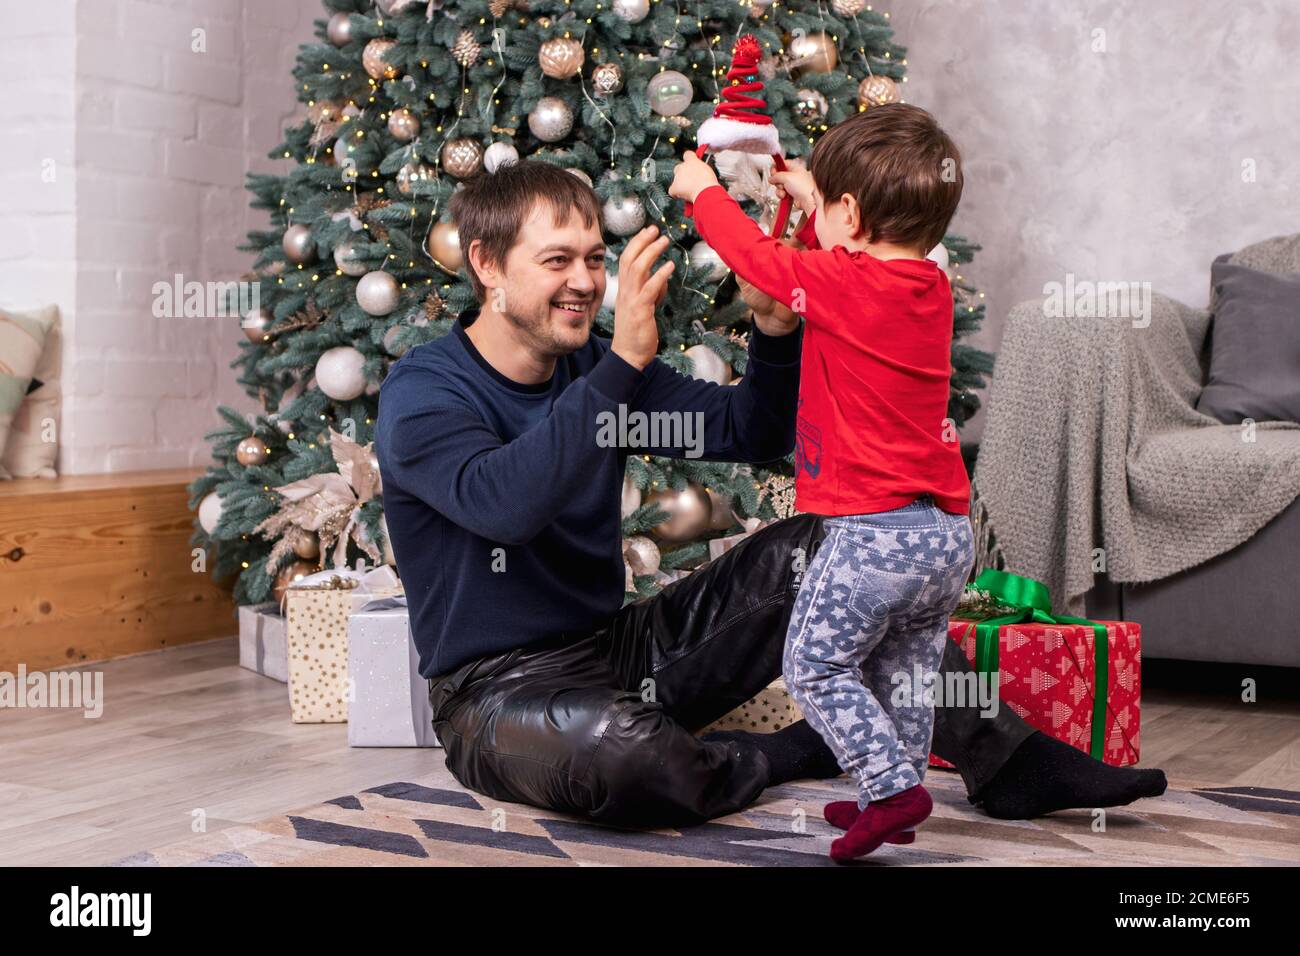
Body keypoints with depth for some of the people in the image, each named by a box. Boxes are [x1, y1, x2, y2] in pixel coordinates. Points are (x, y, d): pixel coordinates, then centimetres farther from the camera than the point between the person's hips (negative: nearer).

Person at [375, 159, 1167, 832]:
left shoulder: (596, 370, 6)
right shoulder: (421, 393, -14)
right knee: (613, 749, -41)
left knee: (811, 548, -8)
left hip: (620, 647, 7)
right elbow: (504, 501, -35)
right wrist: (622, 361, -37)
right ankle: (799, 753, -9)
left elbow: (752, 433, 6)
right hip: (499, 689, -6)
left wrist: (776, 332, -13)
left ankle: (1000, 751, -8)